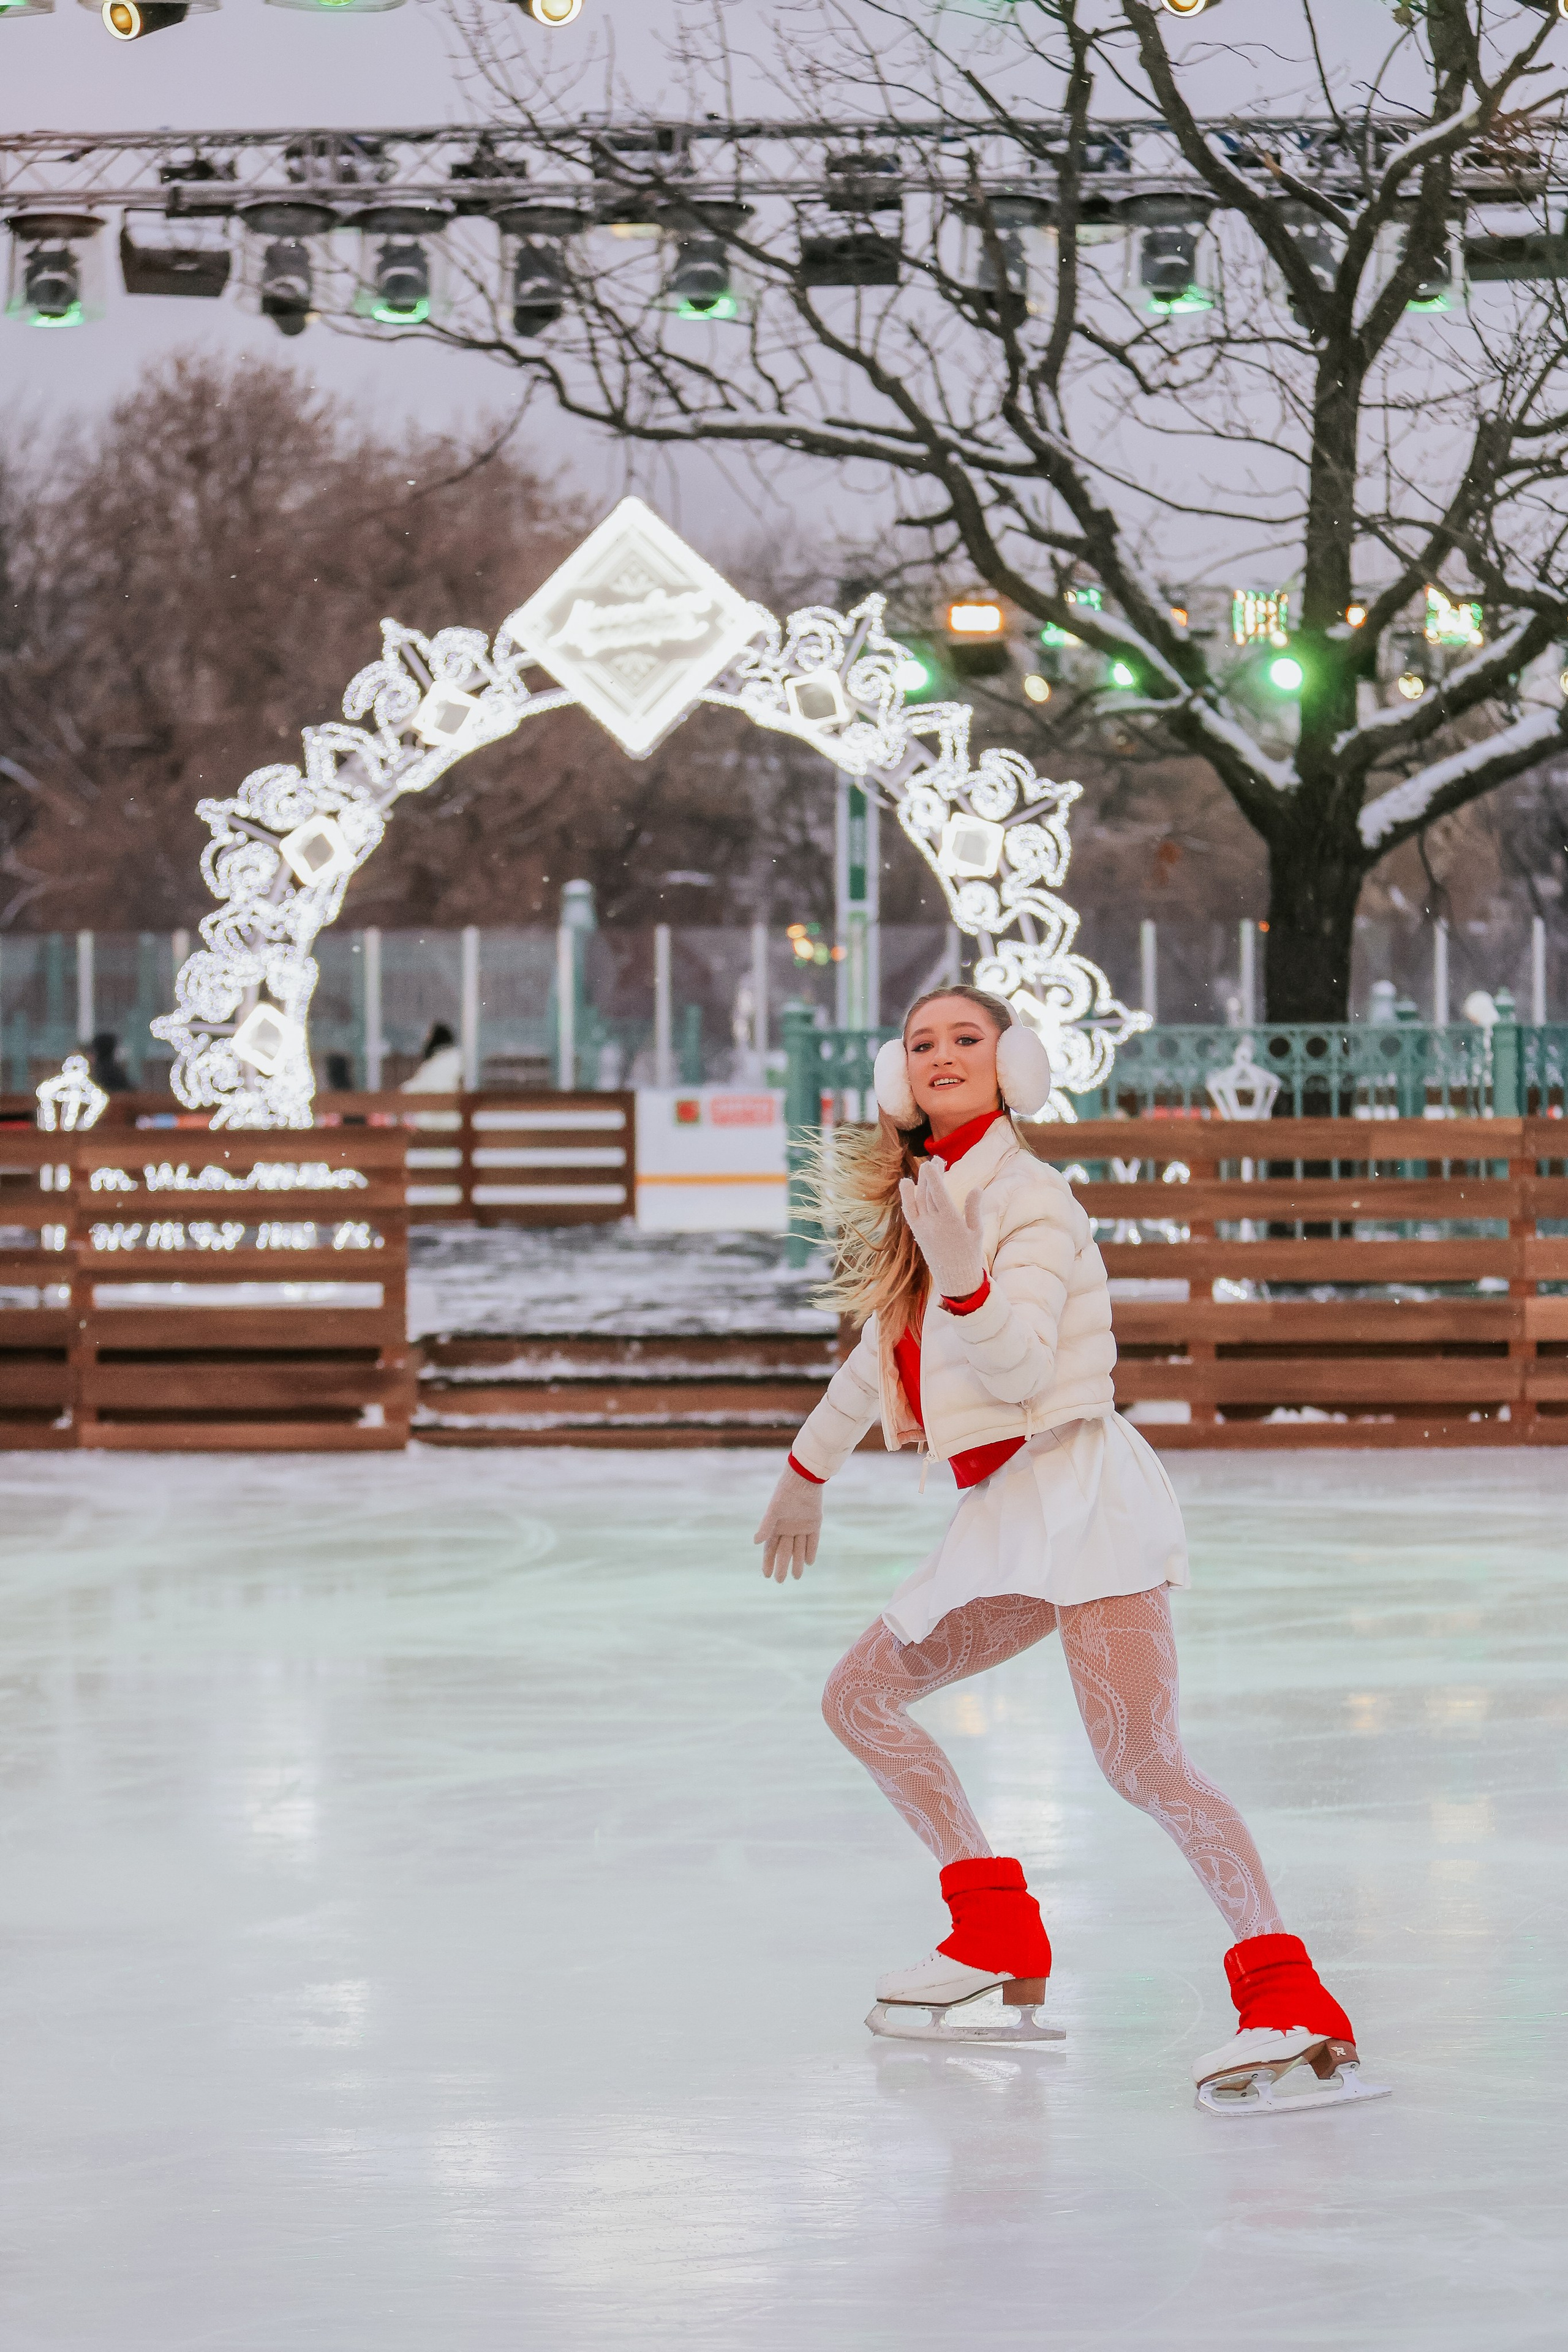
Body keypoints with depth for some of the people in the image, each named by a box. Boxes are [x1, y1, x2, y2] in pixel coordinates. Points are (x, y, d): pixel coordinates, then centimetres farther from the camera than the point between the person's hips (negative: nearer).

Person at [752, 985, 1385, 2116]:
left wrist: (963, 1275, -36)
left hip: (1076, 1485, -9)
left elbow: (1021, 1364, -20)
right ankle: (1002, 1940, 15)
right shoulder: (920, 1194, 16)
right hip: (1006, 1513, 10)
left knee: (1141, 1758, -23)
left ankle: (1293, 2009, -32)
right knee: (861, 1697, 14)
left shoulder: (1029, 1197, -9)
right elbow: (883, 1352, 31)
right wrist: (808, 1469, 40)